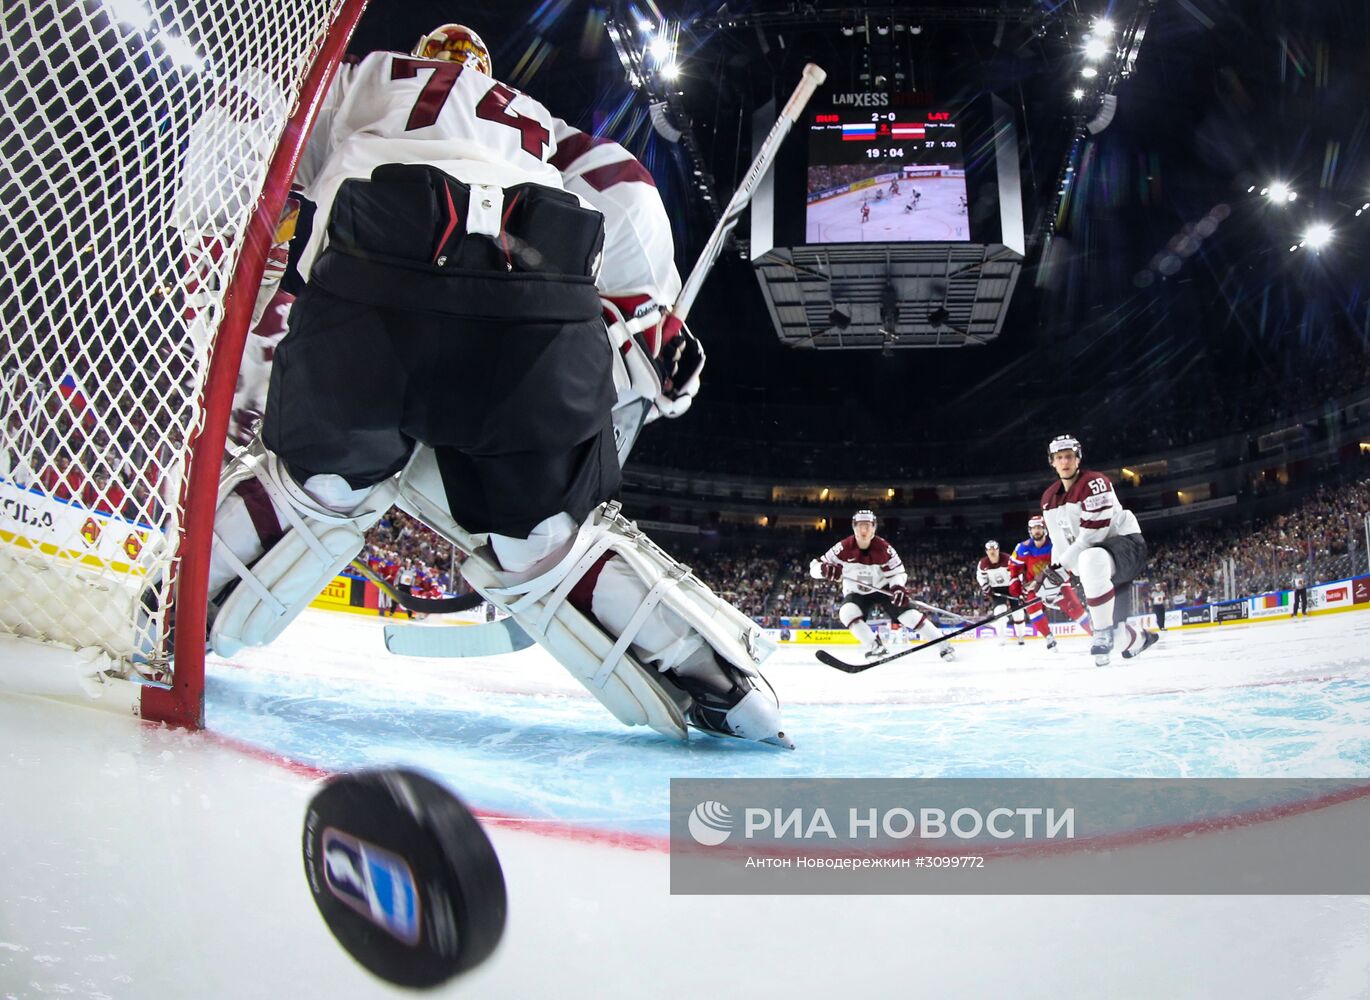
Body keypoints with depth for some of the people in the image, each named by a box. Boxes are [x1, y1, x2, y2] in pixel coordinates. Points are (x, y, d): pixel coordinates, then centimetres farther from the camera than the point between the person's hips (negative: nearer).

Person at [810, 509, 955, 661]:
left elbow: (897, 572, -10)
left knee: (908, 613, -16)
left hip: (883, 589, 0)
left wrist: (899, 588, -31)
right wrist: (827, 570, -42)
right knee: (847, 613, -30)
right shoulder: (844, 548, -20)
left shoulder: (884, 548, -18)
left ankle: (943, 644, -3)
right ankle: (876, 647, -19)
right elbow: (815, 567, -19)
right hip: (856, 593, 0)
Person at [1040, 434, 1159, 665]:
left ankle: (1104, 634, -28)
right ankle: (1138, 639, 37)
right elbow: (1060, 542, 16)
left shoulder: (1094, 482, -17)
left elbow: (1092, 534, -23)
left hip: (1126, 543, -8)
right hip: (1097, 556, 8)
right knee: (1103, 617, 2)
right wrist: (1054, 576, 5)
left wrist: (1062, 566, -22)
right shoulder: (1049, 499, 8)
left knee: (1091, 560, -40)